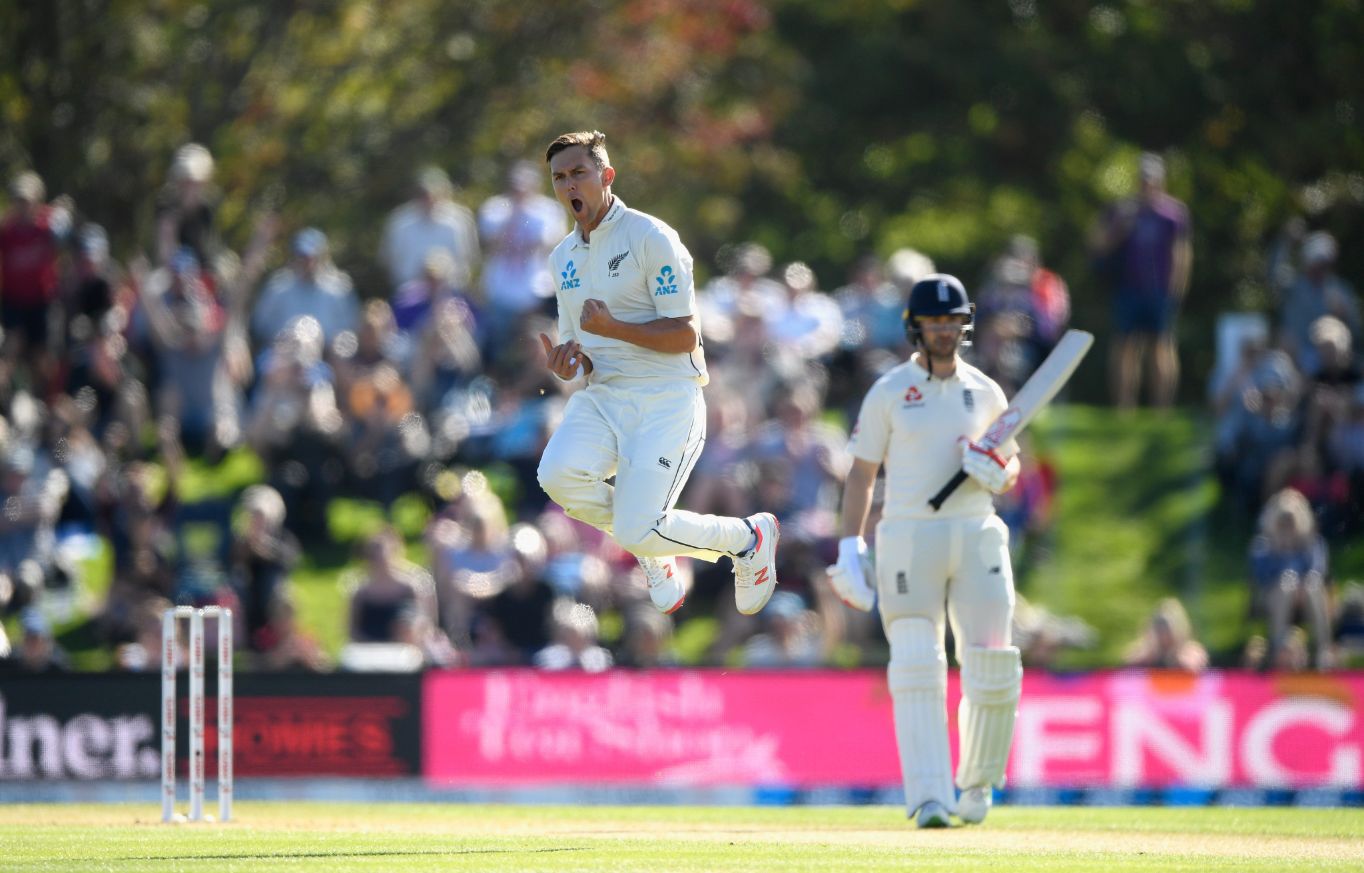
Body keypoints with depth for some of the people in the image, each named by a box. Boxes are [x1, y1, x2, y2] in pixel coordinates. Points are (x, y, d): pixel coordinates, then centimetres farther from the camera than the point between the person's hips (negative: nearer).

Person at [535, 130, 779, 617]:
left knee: (639, 533, -18)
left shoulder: (650, 238, -8)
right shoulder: (564, 258, 14)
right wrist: (568, 362, -3)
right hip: (600, 396, 6)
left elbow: (686, 336, -12)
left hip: (667, 398, -6)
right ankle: (653, 555, 3)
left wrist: (612, 327, -24)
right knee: (559, 475, -26)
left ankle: (748, 538, 13)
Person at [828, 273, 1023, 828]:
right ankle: (929, 798, -18)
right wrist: (850, 551, -4)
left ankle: (977, 782, 19)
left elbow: (1011, 469, 16)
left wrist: (996, 473, -9)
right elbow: (861, 474, 4)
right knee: (917, 667, -12)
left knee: (992, 666, -4)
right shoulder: (888, 394, 2)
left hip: (976, 535, 2)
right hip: (908, 538, -2)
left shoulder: (985, 392, 10)